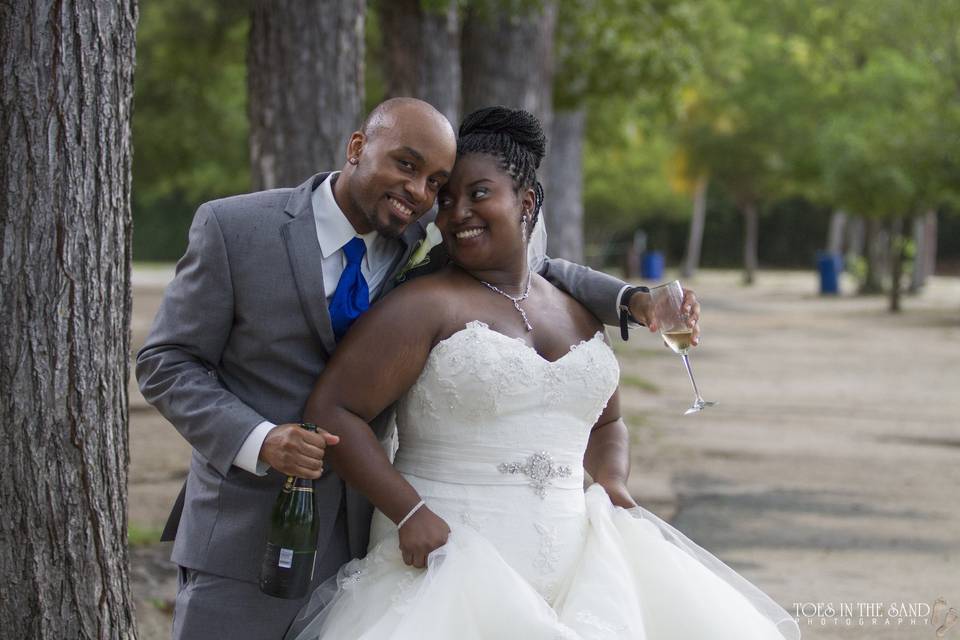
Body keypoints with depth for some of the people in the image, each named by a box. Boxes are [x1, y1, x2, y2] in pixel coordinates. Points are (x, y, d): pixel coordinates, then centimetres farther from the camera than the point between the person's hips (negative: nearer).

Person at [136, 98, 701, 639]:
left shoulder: (423, 243, 1)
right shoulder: (233, 228, -9)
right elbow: (167, 364, -6)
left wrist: (632, 300, 0)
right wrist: (258, 441, -21)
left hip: (361, 537, 3)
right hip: (249, 538, -3)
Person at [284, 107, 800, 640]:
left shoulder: (578, 317, 14)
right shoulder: (426, 307, -5)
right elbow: (331, 410, -10)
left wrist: (612, 484, 10)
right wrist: (409, 512, -18)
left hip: (569, 570, 6)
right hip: (447, 566, -5)